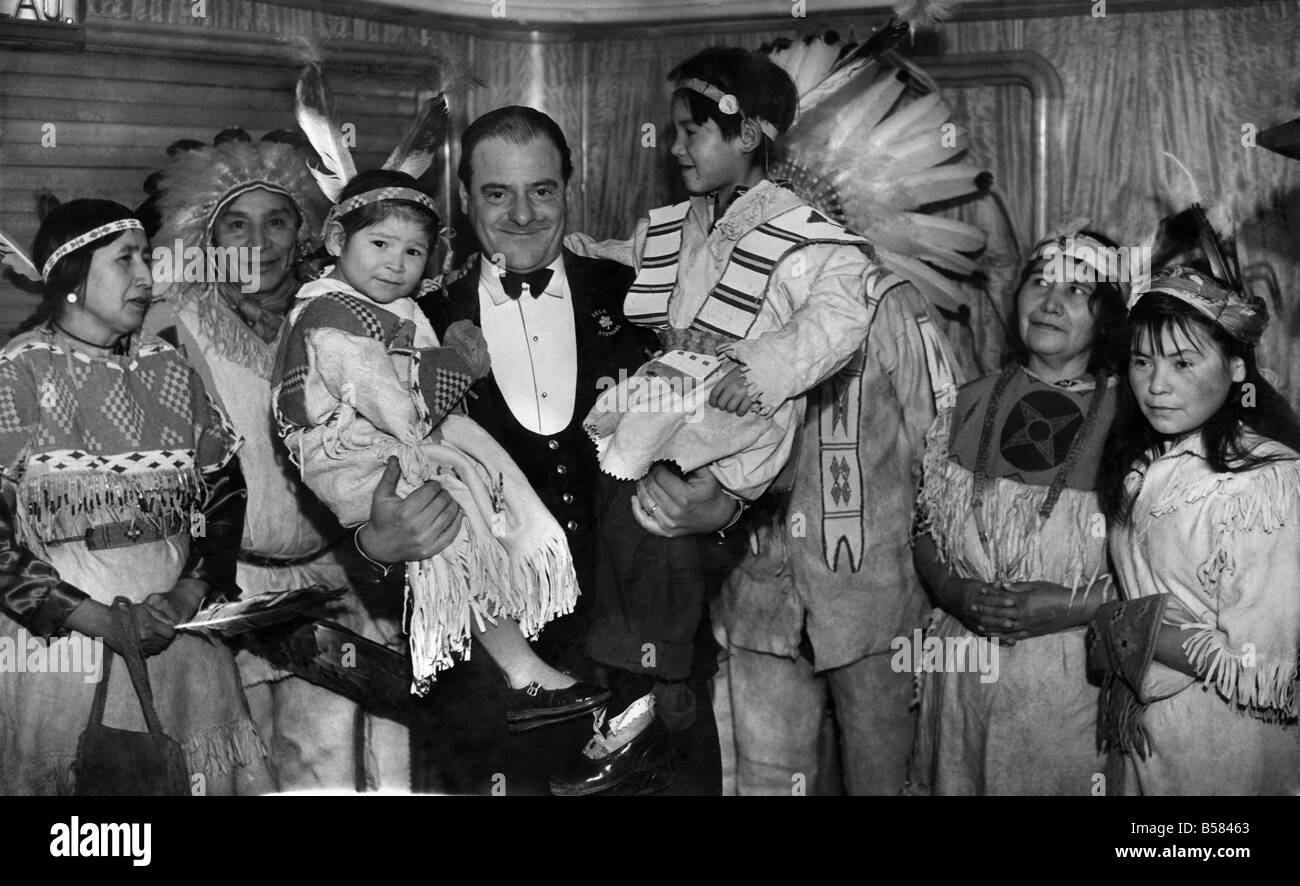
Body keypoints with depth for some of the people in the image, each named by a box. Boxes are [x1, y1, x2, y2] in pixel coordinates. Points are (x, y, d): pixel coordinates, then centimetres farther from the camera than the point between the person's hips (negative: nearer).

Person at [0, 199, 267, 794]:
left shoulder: (168, 370, 7)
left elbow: (222, 492, 7)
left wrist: (188, 595, -9)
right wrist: (96, 620, -16)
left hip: (179, 630, 4)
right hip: (57, 640, -4)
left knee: (194, 775, 8)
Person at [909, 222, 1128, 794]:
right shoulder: (971, 405, 6)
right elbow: (924, 530, 8)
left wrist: (1073, 604, -19)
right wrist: (956, 592, -10)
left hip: (1075, 679, -3)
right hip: (962, 672, 3)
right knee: (955, 786, 13)